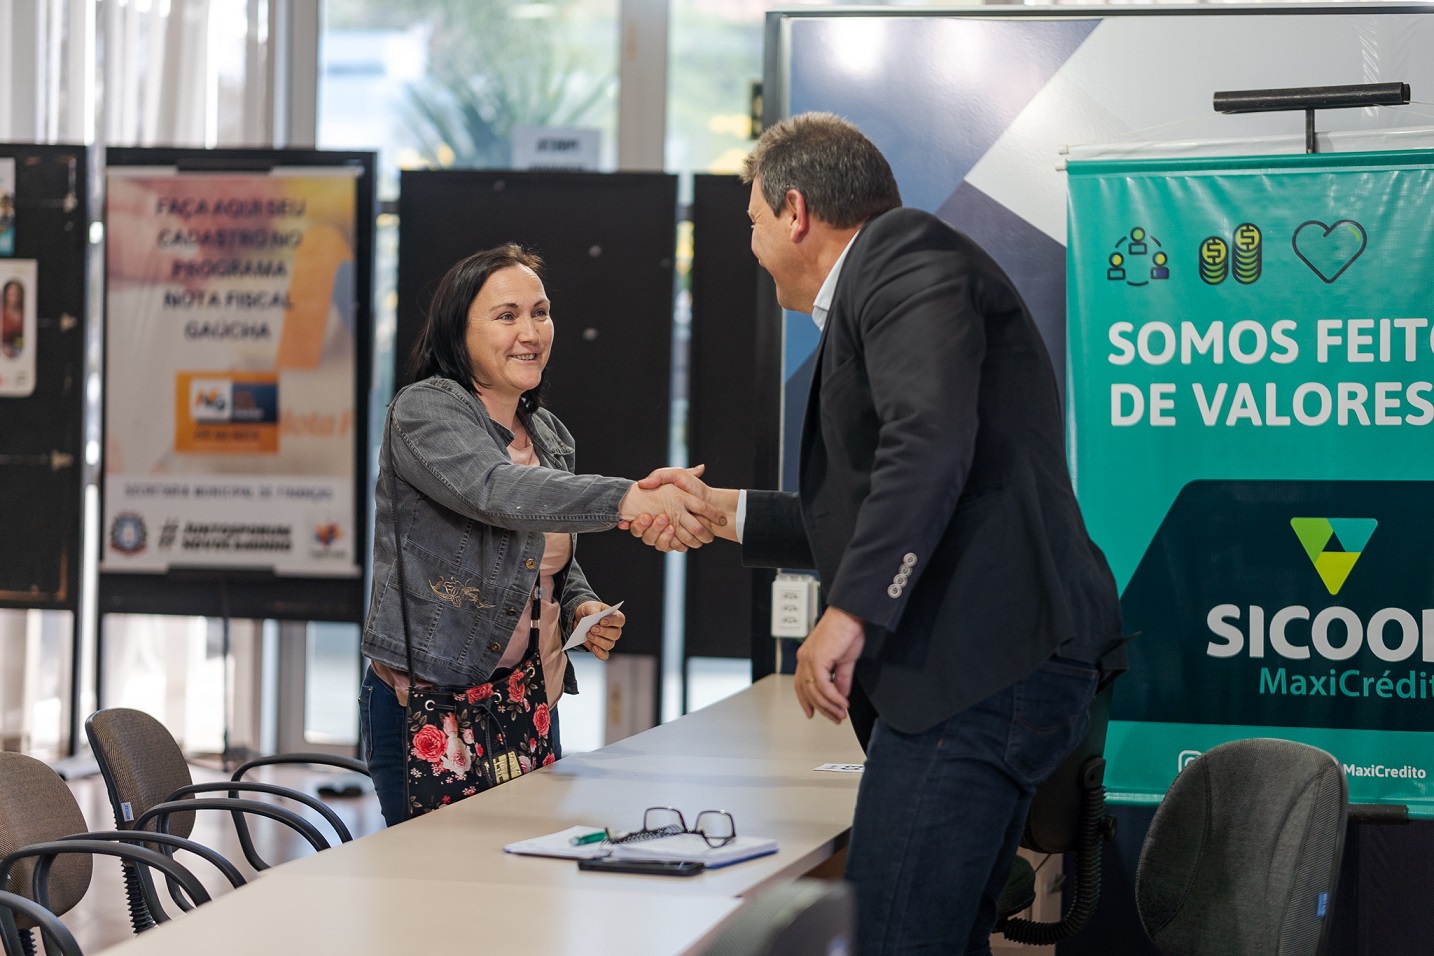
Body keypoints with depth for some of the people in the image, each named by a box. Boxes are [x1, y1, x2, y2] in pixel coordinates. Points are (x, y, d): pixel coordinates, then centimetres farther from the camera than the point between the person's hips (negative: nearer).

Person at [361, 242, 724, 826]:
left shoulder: (550, 435, 13)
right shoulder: (424, 410, -10)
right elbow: (495, 489, -30)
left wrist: (582, 607, 3)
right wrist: (626, 500, -43)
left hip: (530, 703, 7)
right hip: (430, 700, -7)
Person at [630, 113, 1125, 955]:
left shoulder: (905, 253, -3)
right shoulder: (886, 287, 28)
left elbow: (929, 442, -21)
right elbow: (870, 514, 37)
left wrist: (851, 612, -23)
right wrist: (723, 510, 40)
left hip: (983, 664, -11)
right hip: (988, 668, 11)